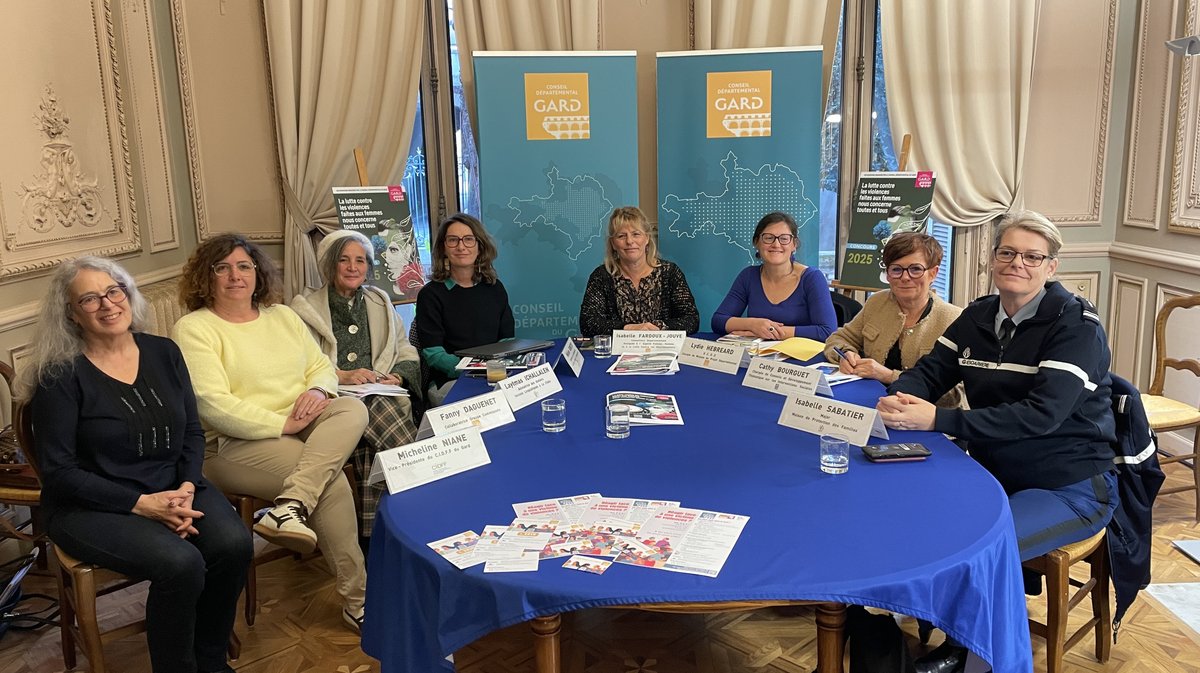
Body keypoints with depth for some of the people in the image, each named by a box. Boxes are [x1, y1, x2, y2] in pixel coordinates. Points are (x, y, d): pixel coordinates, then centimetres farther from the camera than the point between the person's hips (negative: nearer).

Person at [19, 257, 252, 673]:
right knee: (180, 564, -31)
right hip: (91, 505, -4)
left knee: (234, 544, -24)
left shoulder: (163, 352, 5)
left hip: (173, 488, 5)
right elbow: (58, 471, -10)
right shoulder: (61, 375, -9)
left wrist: (186, 490, -10)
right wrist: (142, 503, -18)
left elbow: (192, 434, 8)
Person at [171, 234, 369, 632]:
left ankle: (291, 506, -37)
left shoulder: (282, 316, 17)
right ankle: (357, 599, -15)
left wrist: (318, 390, -9)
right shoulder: (193, 329, -4)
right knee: (332, 480, -25)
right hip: (235, 444, -6)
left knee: (352, 409, -24)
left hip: (300, 427, 6)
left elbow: (321, 365, 16)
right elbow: (212, 405, -16)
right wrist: (282, 425, -19)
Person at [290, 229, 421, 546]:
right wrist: (341, 377, -16)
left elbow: (407, 354, 18)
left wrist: (397, 376, -3)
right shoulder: (304, 308, 11)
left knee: (372, 448, -30)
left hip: (383, 398, 3)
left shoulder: (381, 302, 23)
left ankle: (370, 533, -22)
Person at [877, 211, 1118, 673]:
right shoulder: (978, 316, 5)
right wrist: (897, 399, -24)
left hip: (1069, 488, -6)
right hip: (994, 473, 6)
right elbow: (929, 371, 2)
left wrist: (937, 420, -33)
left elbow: (1042, 413, -27)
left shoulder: (1075, 324, -15)